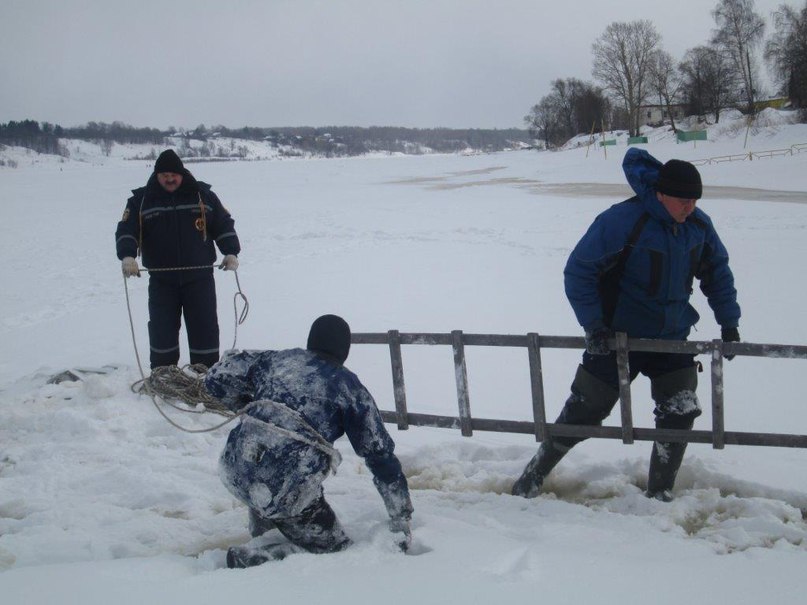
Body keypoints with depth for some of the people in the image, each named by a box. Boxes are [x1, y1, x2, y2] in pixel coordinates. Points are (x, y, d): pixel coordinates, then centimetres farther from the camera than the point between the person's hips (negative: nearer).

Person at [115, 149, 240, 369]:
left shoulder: (202, 195, 4)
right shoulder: (141, 200, 3)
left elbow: (224, 224, 8)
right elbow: (126, 230, -3)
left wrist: (230, 252, -5)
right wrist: (127, 256, -21)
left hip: (199, 276, 0)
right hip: (161, 280, 1)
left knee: (205, 328, 0)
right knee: (162, 330, 3)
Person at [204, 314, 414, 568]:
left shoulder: (277, 359, 16)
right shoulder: (349, 386, 10)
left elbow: (217, 377, 15)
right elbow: (380, 452, 9)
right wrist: (401, 520, 15)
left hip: (233, 472, 5)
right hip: (286, 489, -5)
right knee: (335, 547, 13)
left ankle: (262, 525, 37)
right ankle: (250, 559, -3)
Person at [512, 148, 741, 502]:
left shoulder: (699, 225, -5)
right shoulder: (622, 221, -24)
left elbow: (718, 272, 12)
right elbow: (578, 270, -18)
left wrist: (728, 323, 8)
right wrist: (593, 325, -22)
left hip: (672, 340, 5)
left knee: (680, 415, -5)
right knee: (585, 411, 5)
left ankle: (659, 495, 13)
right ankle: (534, 476, 25)